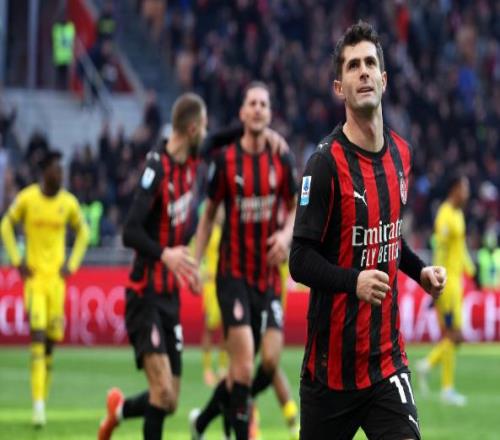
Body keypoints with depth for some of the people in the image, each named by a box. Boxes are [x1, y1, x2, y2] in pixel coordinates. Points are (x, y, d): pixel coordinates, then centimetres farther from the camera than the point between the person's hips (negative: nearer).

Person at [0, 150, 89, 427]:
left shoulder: (69, 202, 1)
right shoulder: (27, 198, -6)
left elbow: (82, 232, 17)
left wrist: (72, 264, 7)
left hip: (57, 276, 3)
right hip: (34, 275, -3)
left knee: (52, 338, 5)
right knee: (37, 335, -14)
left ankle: (43, 399, 20)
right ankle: (38, 404, -17)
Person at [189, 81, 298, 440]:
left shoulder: (281, 162, 3)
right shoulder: (226, 161, -5)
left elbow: (294, 207, 15)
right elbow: (209, 214, 5)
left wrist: (287, 233, -6)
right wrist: (196, 262, -1)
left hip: (268, 275, 4)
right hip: (234, 274, -4)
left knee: (270, 363, -3)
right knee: (243, 366, -14)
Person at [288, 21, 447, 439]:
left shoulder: (401, 153, 7)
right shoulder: (327, 162, -13)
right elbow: (300, 260, -16)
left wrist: (419, 269, 8)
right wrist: (354, 281, -31)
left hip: (387, 356, 4)